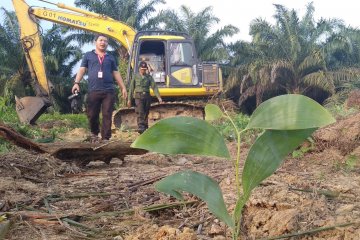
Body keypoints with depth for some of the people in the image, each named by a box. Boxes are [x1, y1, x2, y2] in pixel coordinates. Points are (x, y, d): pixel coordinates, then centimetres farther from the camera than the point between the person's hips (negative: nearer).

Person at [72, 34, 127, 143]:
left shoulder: (111, 58, 19)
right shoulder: (88, 55, 14)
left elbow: (116, 73, 18)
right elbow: (82, 70, 7)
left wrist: (123, 88, 12)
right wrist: (76, 83, -8)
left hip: (109, 91, 1)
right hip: (93, 91, -1)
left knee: (107, 116, -4)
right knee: (92, 115, 3)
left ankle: (105, 138, -1)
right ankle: (94, 134, 26)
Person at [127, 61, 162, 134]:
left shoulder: (149, 77, 11)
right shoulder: (135, 77, 7)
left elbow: (154, 87, 2)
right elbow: (131, 88, 7)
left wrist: (159, 97, -9)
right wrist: (129, 99, 3)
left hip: (147, 96, 3)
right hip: (138, 96, -3)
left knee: (146, 113, 6)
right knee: (140, 112, -16)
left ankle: (145, 128, 14)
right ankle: (140, 128, -23)